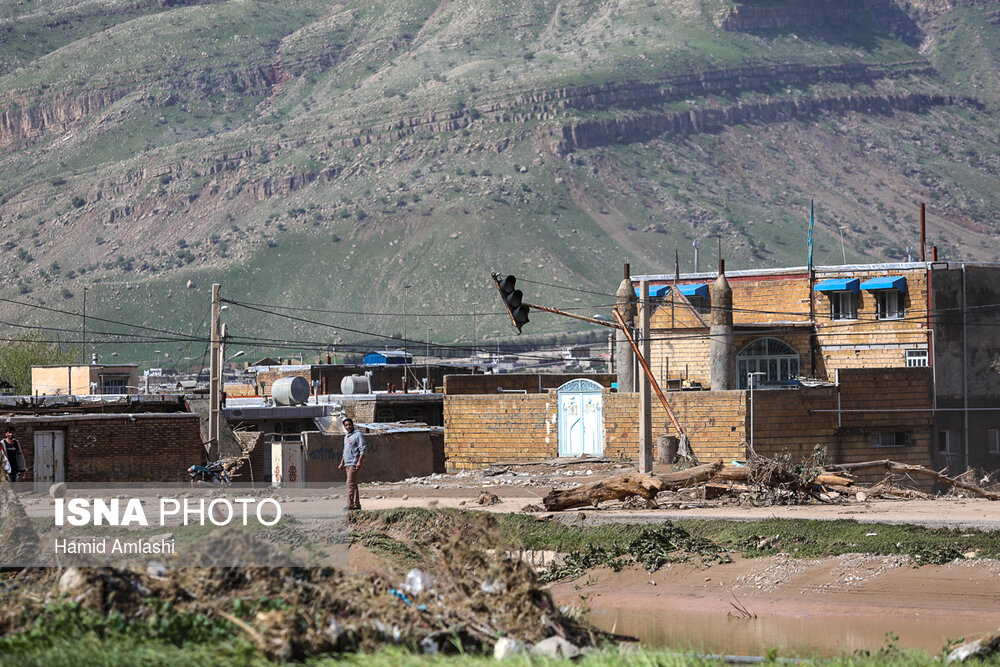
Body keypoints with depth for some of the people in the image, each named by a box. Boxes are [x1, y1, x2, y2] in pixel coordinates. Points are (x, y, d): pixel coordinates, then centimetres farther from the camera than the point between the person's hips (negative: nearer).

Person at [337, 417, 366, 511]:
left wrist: (359, 461, -23)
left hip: (354, 464, -9)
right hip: (348, 464, 9)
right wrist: (342, 463, 24)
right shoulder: (346, 437, 21)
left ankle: (350, 505, -15)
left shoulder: (358, 435, -7)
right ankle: (356, 504, 12)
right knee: (353, 485, 9)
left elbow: (362, 449, -14)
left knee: (351, 484, -13)